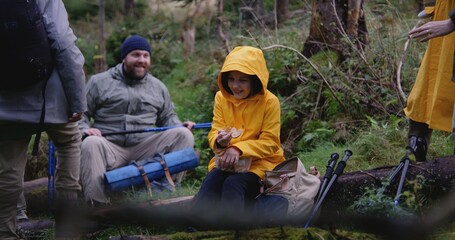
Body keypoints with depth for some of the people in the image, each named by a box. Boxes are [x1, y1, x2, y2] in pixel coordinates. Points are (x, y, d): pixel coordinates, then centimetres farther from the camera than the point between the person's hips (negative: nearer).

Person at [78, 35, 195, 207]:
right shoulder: (99, 82, 12)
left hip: (145, 149, 2)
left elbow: (167, 117, 29)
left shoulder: (158, 87, 22)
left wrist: (180, 126, 7)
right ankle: (97, 206, -36)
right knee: (91, 144, -37)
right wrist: (85, 129, -11)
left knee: (183, 134, -19)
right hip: (110, 148, -2)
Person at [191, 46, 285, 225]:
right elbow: (214, 132, 2)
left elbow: (270, 142, -10)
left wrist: (239, 149, -23)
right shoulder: (221, 98, 4)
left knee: (233, 184, -34)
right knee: (211, 182, -29)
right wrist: (219, 141, -24)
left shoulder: (269, 101, -8)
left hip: (260, 161, -4)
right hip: (227, 160, 4)